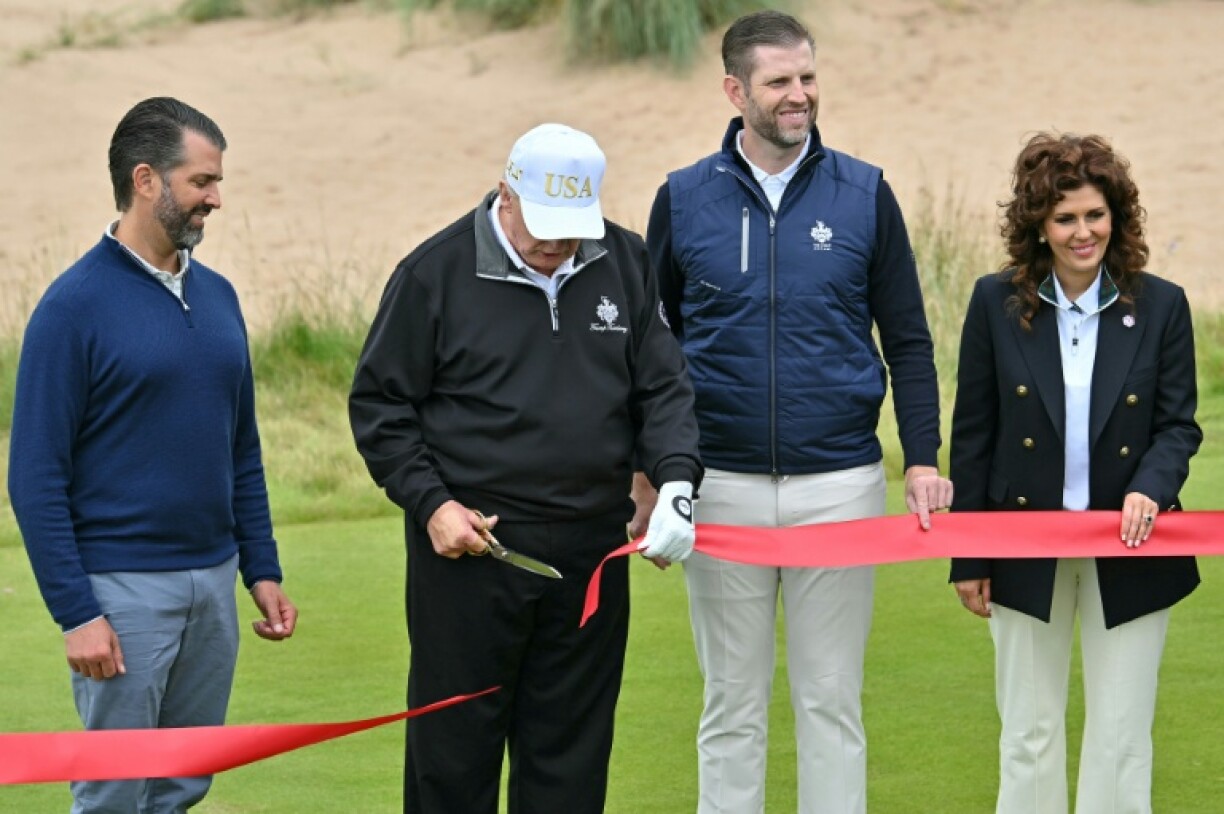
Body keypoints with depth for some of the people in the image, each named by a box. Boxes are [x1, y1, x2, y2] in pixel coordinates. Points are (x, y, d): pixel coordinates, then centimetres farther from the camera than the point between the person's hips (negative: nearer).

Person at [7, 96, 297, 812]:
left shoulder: (217, 296, 10)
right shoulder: (75, 305, -10)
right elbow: (37, 476, -11)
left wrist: (263, 570, 10)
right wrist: (76, 613, -15)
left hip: (213, 584, 6)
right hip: (121, 589, -6)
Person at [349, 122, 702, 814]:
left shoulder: (626, 264, 5)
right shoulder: (438, 271, -5)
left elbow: (664, 388, 8)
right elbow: (379, 403, 0)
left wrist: (677, 480, -9)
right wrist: (430, 502, -10)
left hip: (591, 550, 3)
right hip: (469, 541, -3)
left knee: (572, 757, 9)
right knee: (456, 753, 3)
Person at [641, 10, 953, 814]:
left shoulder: (864, 194, 2)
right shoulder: (683, 199, 2)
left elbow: (908, 340, 5)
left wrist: (923, 459, -4)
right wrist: (648, 478, 4)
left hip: (839, 482, 0)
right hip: (722, 484, 0)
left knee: (832, 701, 5)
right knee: (733, 706, 7)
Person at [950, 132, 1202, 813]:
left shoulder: (1161, 306, -1)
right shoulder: (997, 303, -1)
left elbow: (1179, 425, 1)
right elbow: (973, 433, 2)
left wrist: (1150, 489, -21)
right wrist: (969, 557, 0)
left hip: (1128, 553, 0)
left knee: (1122, 735, 3)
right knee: (1029, 734, 8)